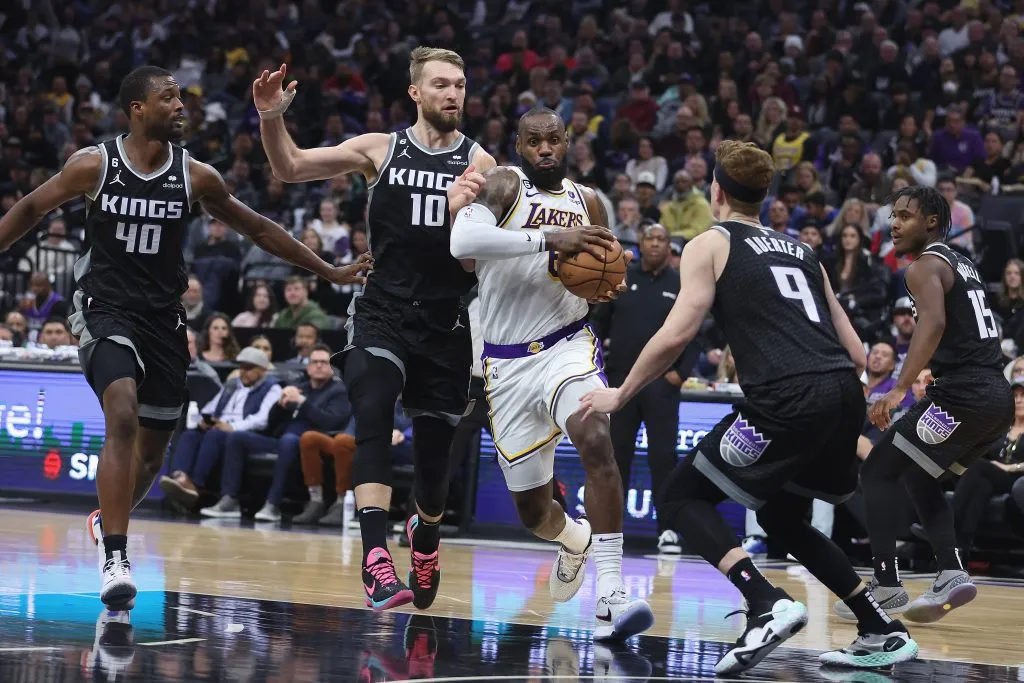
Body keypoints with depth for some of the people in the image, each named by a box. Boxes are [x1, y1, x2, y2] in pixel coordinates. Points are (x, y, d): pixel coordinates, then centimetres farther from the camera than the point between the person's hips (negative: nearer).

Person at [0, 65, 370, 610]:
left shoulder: (195, 176, -3)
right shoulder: (94, 165, -8)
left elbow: (257, 228, 8)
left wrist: (329, 272, 9)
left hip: (163, 316, 4)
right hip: (105, 308, -4)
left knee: (152, 445, 10)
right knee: (123, 418, -26)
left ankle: (108, 520, 41)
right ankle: (115, 559, -25)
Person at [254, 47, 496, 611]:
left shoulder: (479, 165, 2)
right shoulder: (380, 150, 2)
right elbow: (291, 168, 6)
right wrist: (271, 119, -11)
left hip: (445, 323, 1)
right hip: (382, 313, -1)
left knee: (434, 448, 9)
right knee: (372, 418, -24)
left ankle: (426, 534, 42)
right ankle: (376, 559, -34)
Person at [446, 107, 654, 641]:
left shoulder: (586, 201, 6)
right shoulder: (503, 184, -9)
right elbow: (463, 242, -29)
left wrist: (609, 286, -2)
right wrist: (549, 238, -33)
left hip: (567, 346, 1)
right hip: (508, 364, -1)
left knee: (596, 441, -30)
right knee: (531, 510, 9)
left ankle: (611, 597, -34)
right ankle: (574, 539, 48)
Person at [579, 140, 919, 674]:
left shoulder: (710, 245, 10)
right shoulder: (800, 249, 27)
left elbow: (676, 334, -3)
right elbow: (855, 353, 23)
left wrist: (620, 396, 8)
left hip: (788, 400, -7)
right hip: (844, 394, 7)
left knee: (681, 497, 8)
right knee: (780, 516, 27)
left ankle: (768, 605, -14)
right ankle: (883, 632, 20)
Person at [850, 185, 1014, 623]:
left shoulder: (926, 266, -6)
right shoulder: (960, 264, 22)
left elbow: (933, 323, -24)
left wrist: (899, 390, -32)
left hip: (963, 394, -9)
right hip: (998, 397, 9)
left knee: (877, 472, -1)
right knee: (918, 477, 24)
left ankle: (886, 587, -6)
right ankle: (951, 576, 9)